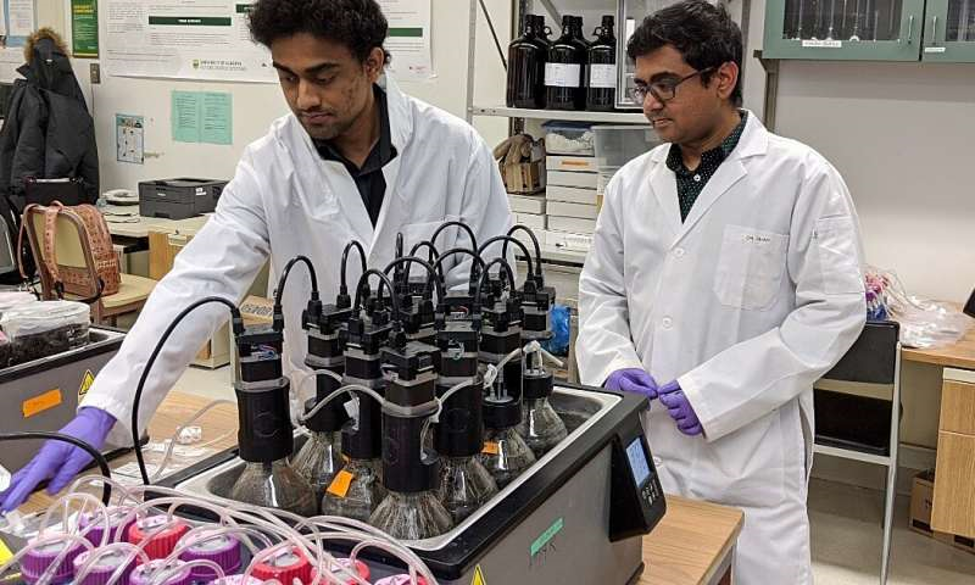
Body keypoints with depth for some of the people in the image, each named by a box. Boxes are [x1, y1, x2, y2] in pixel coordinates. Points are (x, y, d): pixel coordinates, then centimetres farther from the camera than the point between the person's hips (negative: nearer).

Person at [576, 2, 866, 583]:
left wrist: (712, 393, -17)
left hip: (748, 454, -4)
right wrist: (613, 364, -6)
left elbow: (835, 309, -11)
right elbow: (601, 290, 15)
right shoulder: (631, 184, 7)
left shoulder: (802, 179, -7)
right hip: (641, 442, 4)